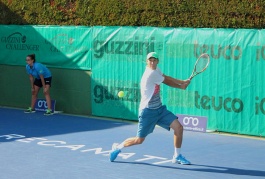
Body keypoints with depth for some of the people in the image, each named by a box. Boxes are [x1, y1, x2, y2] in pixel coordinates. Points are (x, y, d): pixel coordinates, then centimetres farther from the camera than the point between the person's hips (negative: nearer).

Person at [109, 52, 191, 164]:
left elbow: (167, 79, 5)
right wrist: (182, 83, 3)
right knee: (139, 140, -1)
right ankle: (117, 147, 25)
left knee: (178, 127, -6)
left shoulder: (156, 70, 6)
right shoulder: (151, 74, -21)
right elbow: (167, 81, -10)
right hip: (147, 111, -8)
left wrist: (182, 84, -10)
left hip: (159, 109, 8)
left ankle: (177, 156, 7)